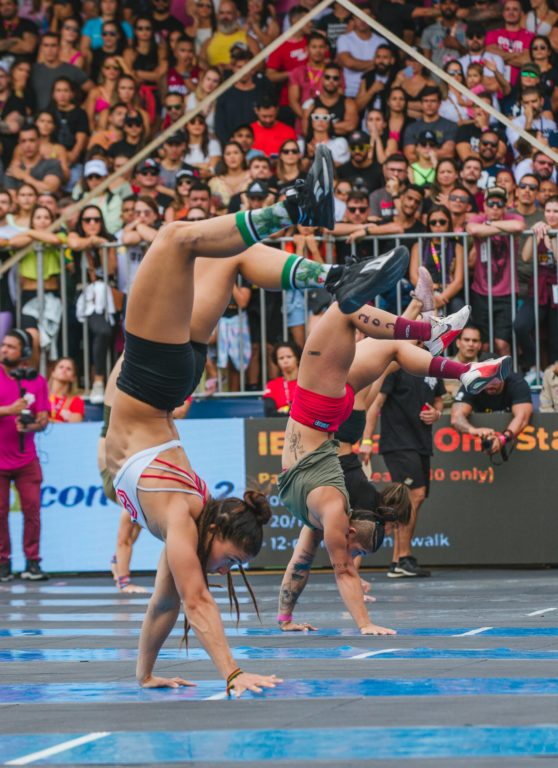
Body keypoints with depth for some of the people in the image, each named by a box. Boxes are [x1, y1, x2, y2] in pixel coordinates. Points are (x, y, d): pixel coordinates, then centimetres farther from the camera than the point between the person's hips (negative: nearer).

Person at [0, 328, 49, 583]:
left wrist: (32, 425, -17)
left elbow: (43, 419, 4)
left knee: (32, 509, -4)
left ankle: (32, 563, 3)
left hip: (26, 459, 1)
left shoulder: (37, 381, 6)